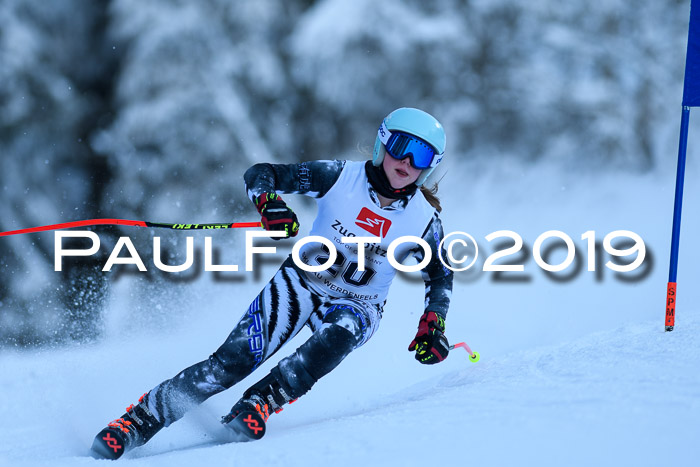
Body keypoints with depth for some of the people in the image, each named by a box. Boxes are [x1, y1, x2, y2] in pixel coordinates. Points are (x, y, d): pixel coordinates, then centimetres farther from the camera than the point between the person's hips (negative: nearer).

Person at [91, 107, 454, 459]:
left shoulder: (424, 221, -10)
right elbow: (259, 174, -13)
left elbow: (440, 277, 7)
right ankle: (137, 422, -14)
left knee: (336, 338, -38)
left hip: (356, 307, 1)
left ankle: (257, 405, -34)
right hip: (301, 283, -1)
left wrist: (432, 327, -10)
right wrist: (269, 202, -36)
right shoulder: (341, 177, -13)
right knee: (232, 362, -19)